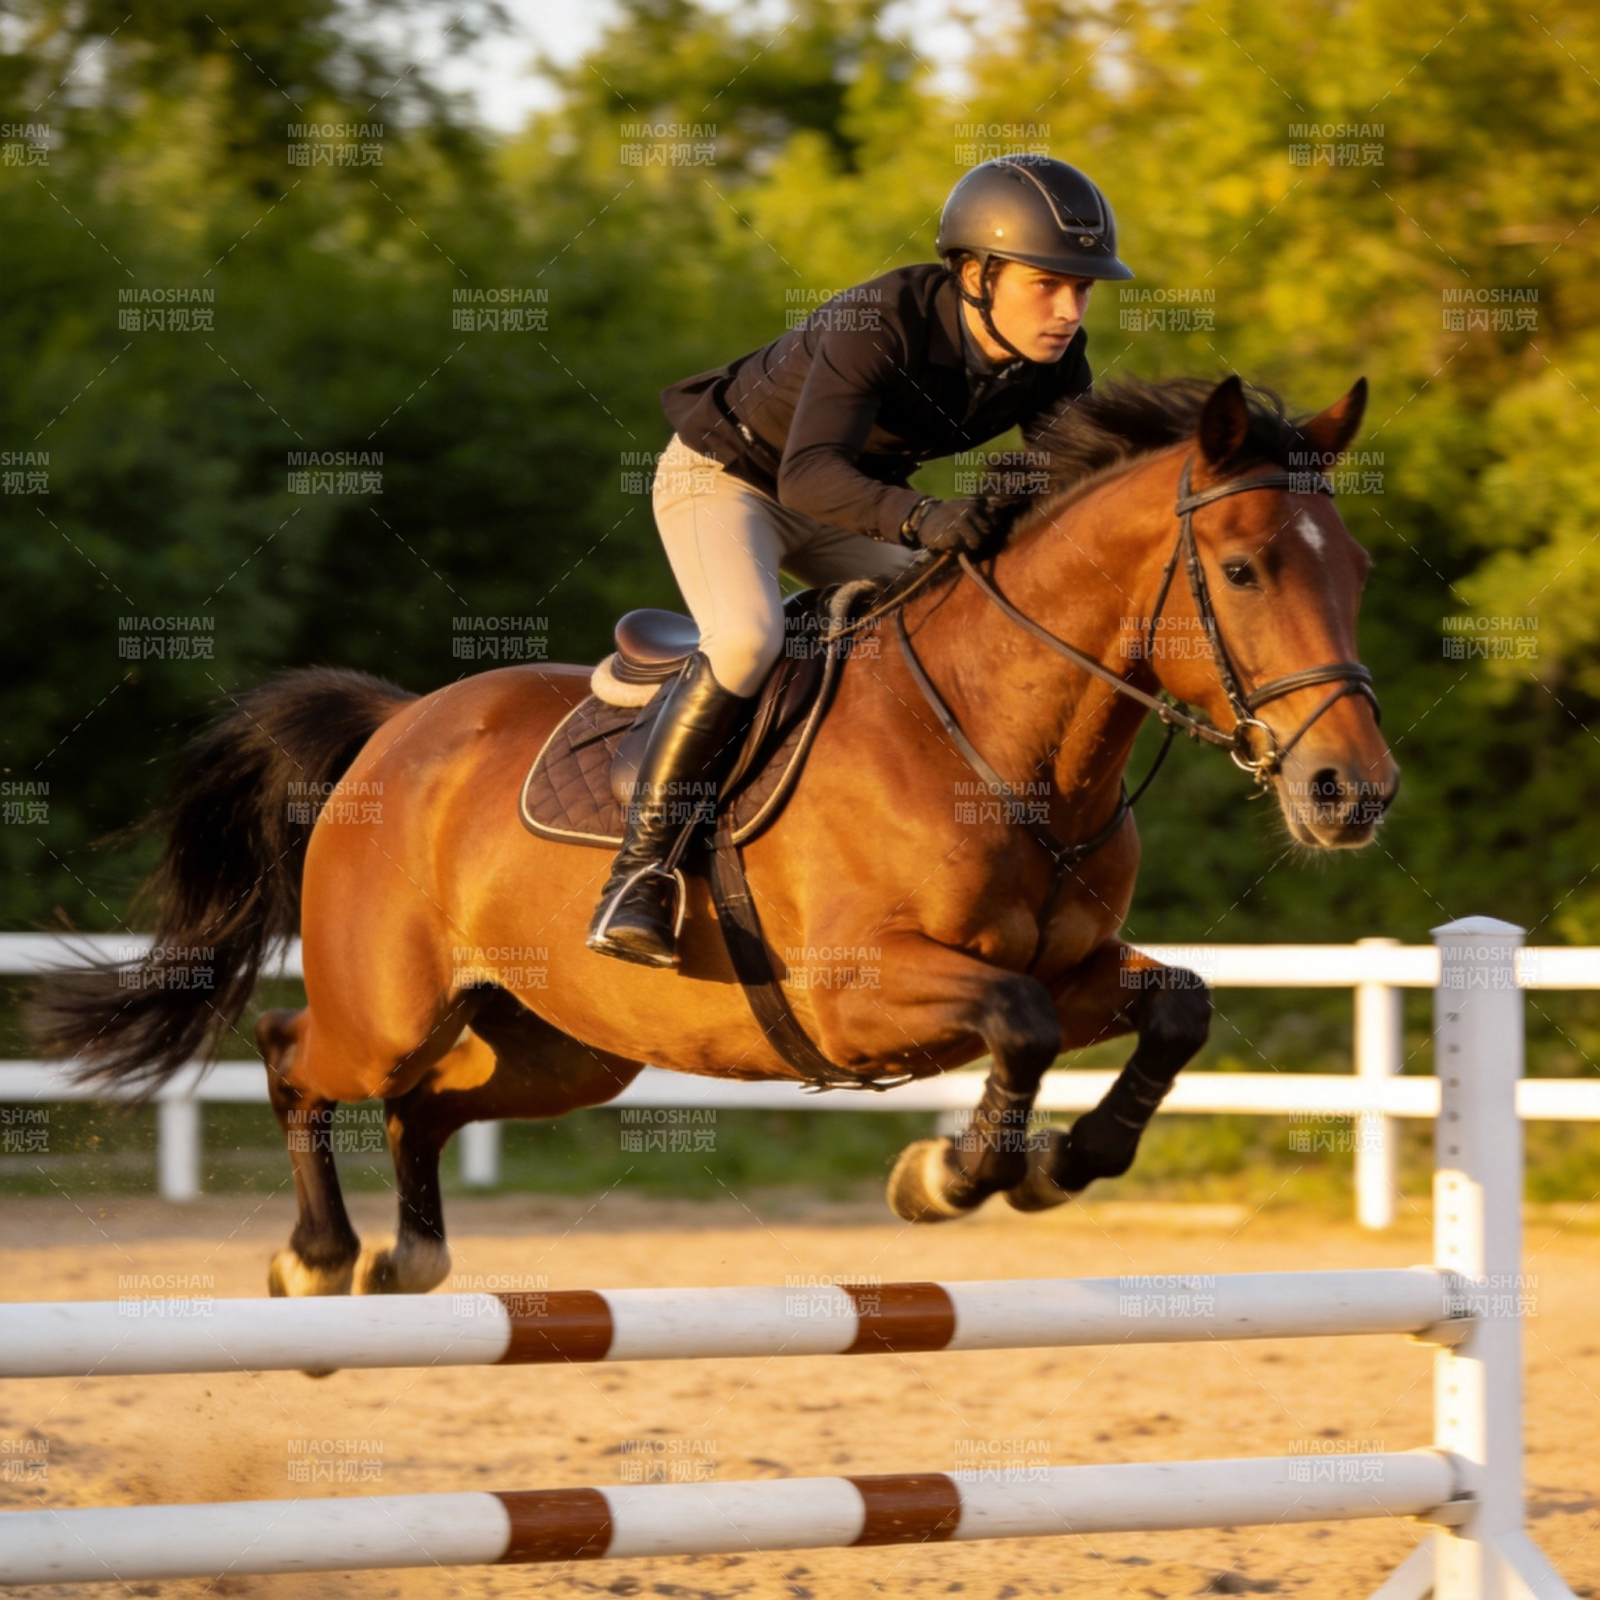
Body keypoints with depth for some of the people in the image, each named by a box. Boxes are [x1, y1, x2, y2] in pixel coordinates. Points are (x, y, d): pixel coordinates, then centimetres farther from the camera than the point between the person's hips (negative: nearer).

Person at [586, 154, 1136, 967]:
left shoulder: (1052, 360, -16)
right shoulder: (883, 323, -36)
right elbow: (808, 475, -46)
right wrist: (922, 519, -63)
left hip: (845, 500, 7)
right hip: (725, 477, -7)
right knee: (747, 637, -33)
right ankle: (637, 872, -25)